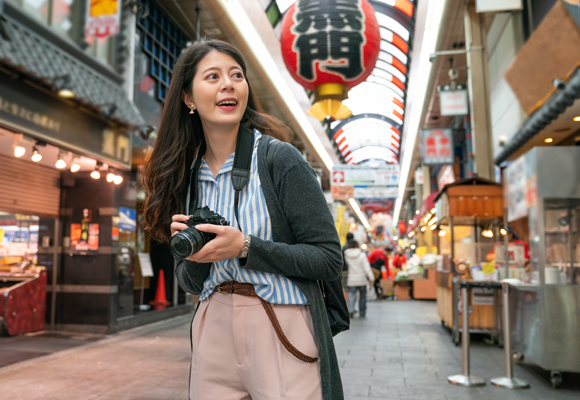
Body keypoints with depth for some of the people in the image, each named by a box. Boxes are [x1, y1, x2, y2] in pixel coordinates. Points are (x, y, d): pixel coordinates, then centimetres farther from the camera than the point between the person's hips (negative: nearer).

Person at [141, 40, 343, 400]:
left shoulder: (280, 159, -10)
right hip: (214, 331, 5)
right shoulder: (190, 174, 6)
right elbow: (192, 284, 11)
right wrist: (191, 252, -11)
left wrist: (245, 247, -21)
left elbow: (329, 259, -13)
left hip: (282, 331, -4)